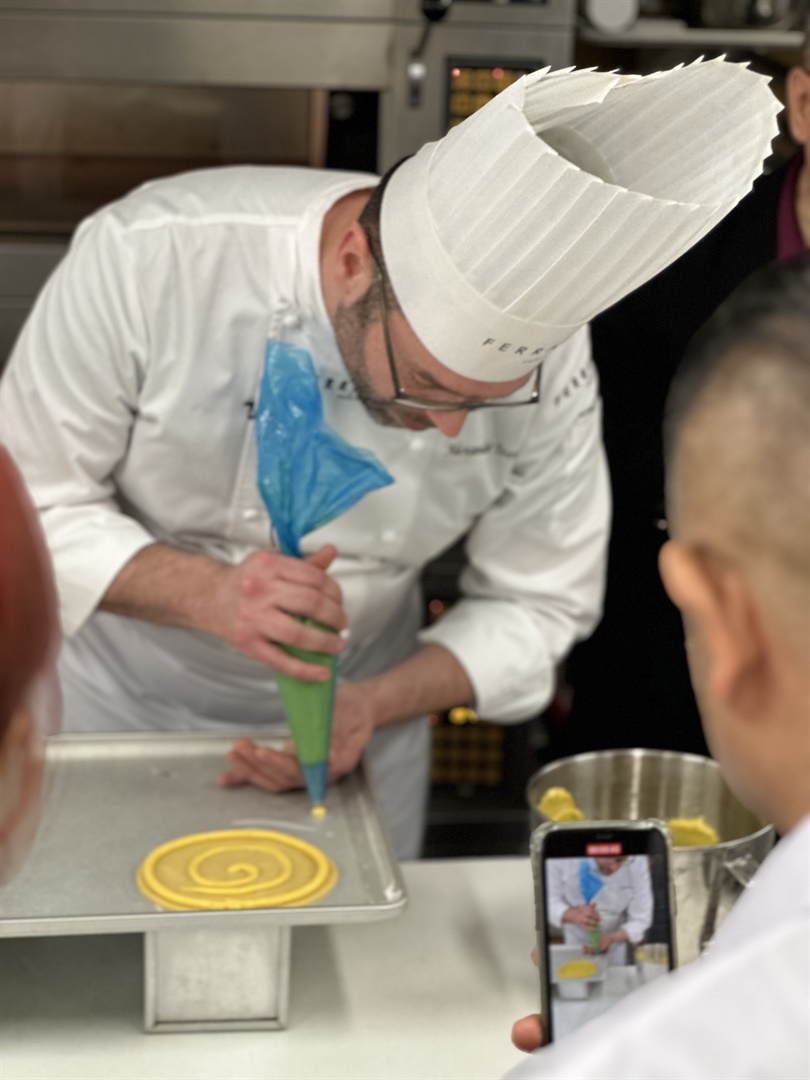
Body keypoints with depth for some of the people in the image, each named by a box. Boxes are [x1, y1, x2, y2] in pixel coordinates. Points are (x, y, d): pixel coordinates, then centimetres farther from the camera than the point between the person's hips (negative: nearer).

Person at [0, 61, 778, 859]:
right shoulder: (148, 256, -30)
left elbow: (535, 602, -9)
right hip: (116, 705, -1)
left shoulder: (548, 364, -23)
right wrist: (205, 593, -37)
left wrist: (371, 704, -25)